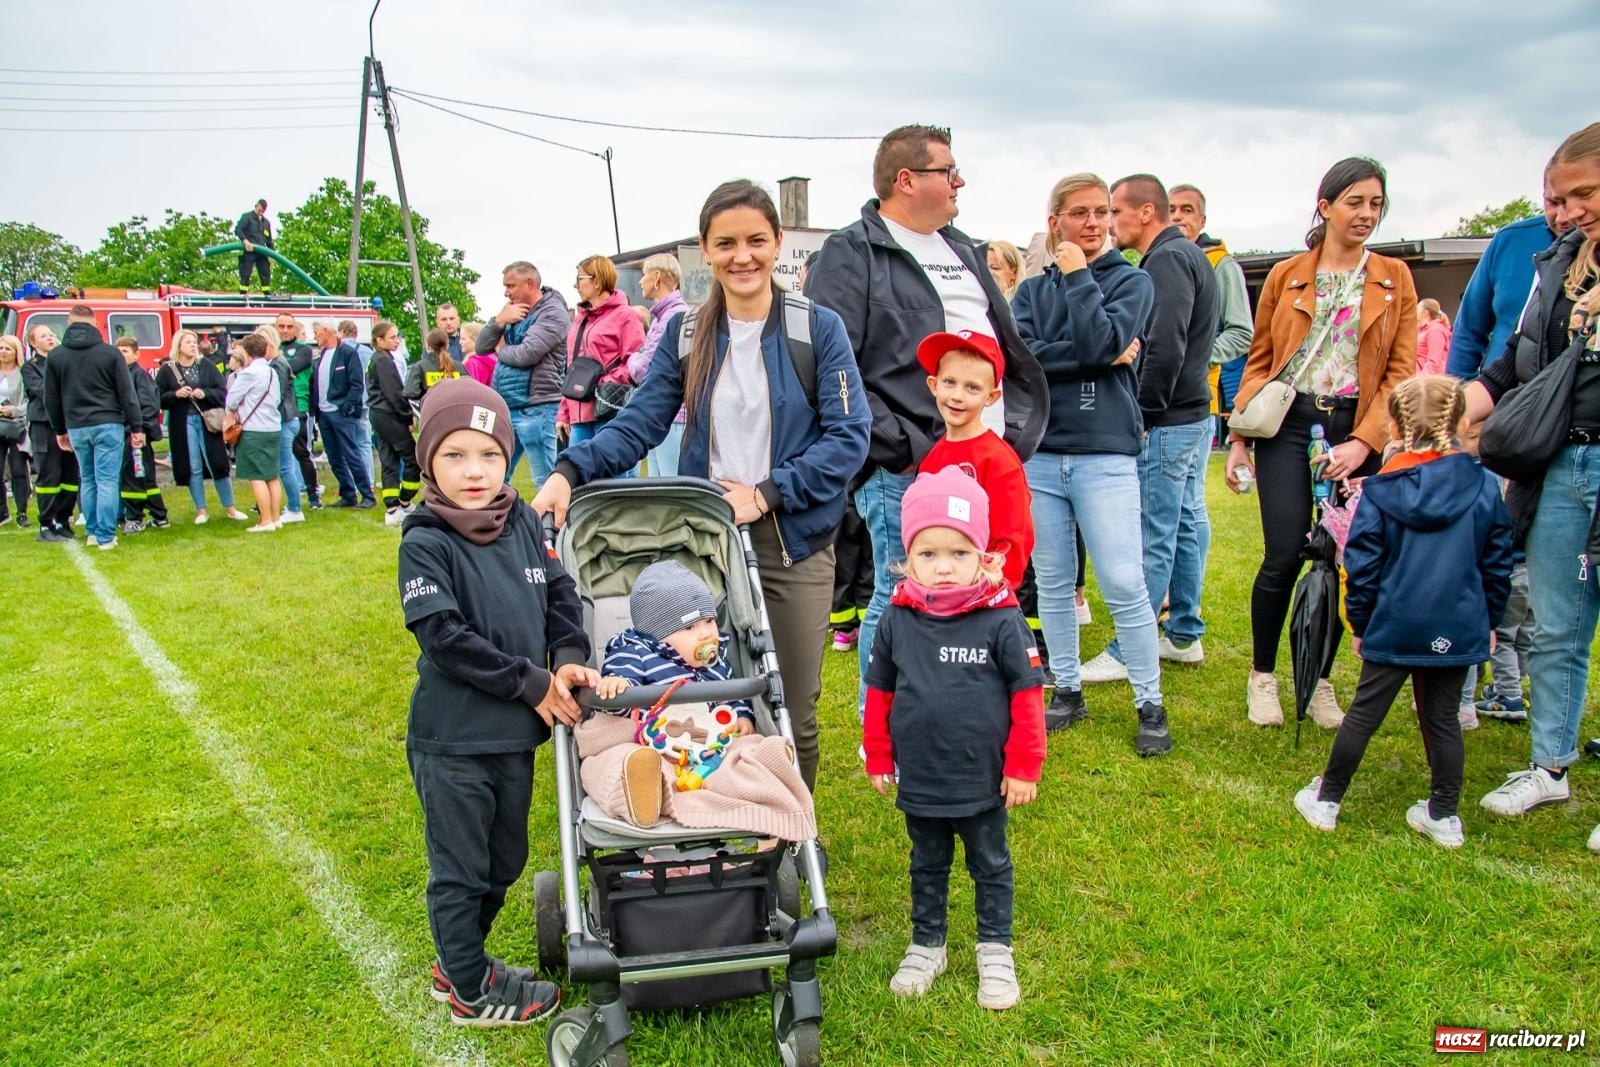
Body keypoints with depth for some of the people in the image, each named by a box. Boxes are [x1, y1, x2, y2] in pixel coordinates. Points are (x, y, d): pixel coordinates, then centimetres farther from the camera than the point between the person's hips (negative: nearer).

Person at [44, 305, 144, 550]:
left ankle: (92, 532, 19)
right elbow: (127, 393, -4)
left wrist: (59, 431, 21)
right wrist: (136, 427, 1)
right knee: (107, 481, -2)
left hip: (76, 428, 3)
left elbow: (51, 399, 10)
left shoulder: (56, 358, 5)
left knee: (88, 480, 16)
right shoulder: (110, 353, -5)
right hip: (108, 424, -3)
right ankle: (105, 536, -4)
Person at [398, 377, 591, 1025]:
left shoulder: (521, 521, 2)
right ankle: (470, 989, 29)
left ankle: (459, 959, 43)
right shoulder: (424, 544, -15)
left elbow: (559, 592, 9)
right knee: (460, 870, 10)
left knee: (504, 862, 21)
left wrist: (568, 656, -9)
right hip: (452, 740, -6)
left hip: (516, 732, 7)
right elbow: (444, 638, -20)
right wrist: (532, 683, -18)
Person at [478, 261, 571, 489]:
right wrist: (500, 320, -2)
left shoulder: (553, 313, -8)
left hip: (535, 409, -8)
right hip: (506, 409, 8)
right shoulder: (514, 311, 16)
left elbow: (526, 354, -20)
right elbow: (481, 346, 14)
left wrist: (501, 350, 1)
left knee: (547, 481, -3)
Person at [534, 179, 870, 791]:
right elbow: (640, 422, 1)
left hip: (793, 542, -2)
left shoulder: (818, 328, -4)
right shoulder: (685, 333, 6)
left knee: (793, 711, 8)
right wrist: (571, 472, -15)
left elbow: (849, 436, -8)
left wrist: (766, 494, -17)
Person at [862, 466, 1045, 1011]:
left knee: (991, 866, 17)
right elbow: (879, 692, 4)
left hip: (984, 780, -2)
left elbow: (1027, 694, -10)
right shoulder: (896, 620, -7)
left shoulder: (1001, 619, -15)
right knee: (927, 867, 21)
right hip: (918, 780, 3)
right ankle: (926, 946, 38)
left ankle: (995, 950, 34)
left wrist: (1024, 766, -8)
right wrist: (878, 758, 6)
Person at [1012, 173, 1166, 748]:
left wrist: (1078, 275, -5)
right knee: (1053, 585, 9)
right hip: (1038, 455, 3)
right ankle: (1068, 690, 24)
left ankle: (1150, 703, 8)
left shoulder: (1131, 281, 6)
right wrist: (1095, 358, -12)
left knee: (1123, 586, -6)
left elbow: (1101, 341, -14)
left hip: (1105, 454, -3)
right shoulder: (1032, 290, 11)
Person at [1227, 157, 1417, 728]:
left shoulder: (1394, 278, 6)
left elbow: (1401, 369, 1)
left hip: (1355, 429, 1)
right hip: (1288, 424, -1)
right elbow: (1259, 360, 7)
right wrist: (1239, 438, -1)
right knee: (1285, 556, -8)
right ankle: (1262, 676, 11)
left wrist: (1364, 441, -11)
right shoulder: (1286, 276, 6)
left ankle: (1319, 678, 21)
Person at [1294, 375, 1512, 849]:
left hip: (1394, 627, -2)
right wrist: (1490, 622, 20)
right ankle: (1443, 816, 20)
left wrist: (1359, 623, 7)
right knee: (1442, 718, 12)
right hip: (1460, 629, 2)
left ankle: (1326, 800, 16)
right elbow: (1497, 565, 8)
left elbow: (1362, 565, -4)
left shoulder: (1380, 490, -6)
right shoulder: (1485, 488, 0)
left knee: (1364, 713, 7)